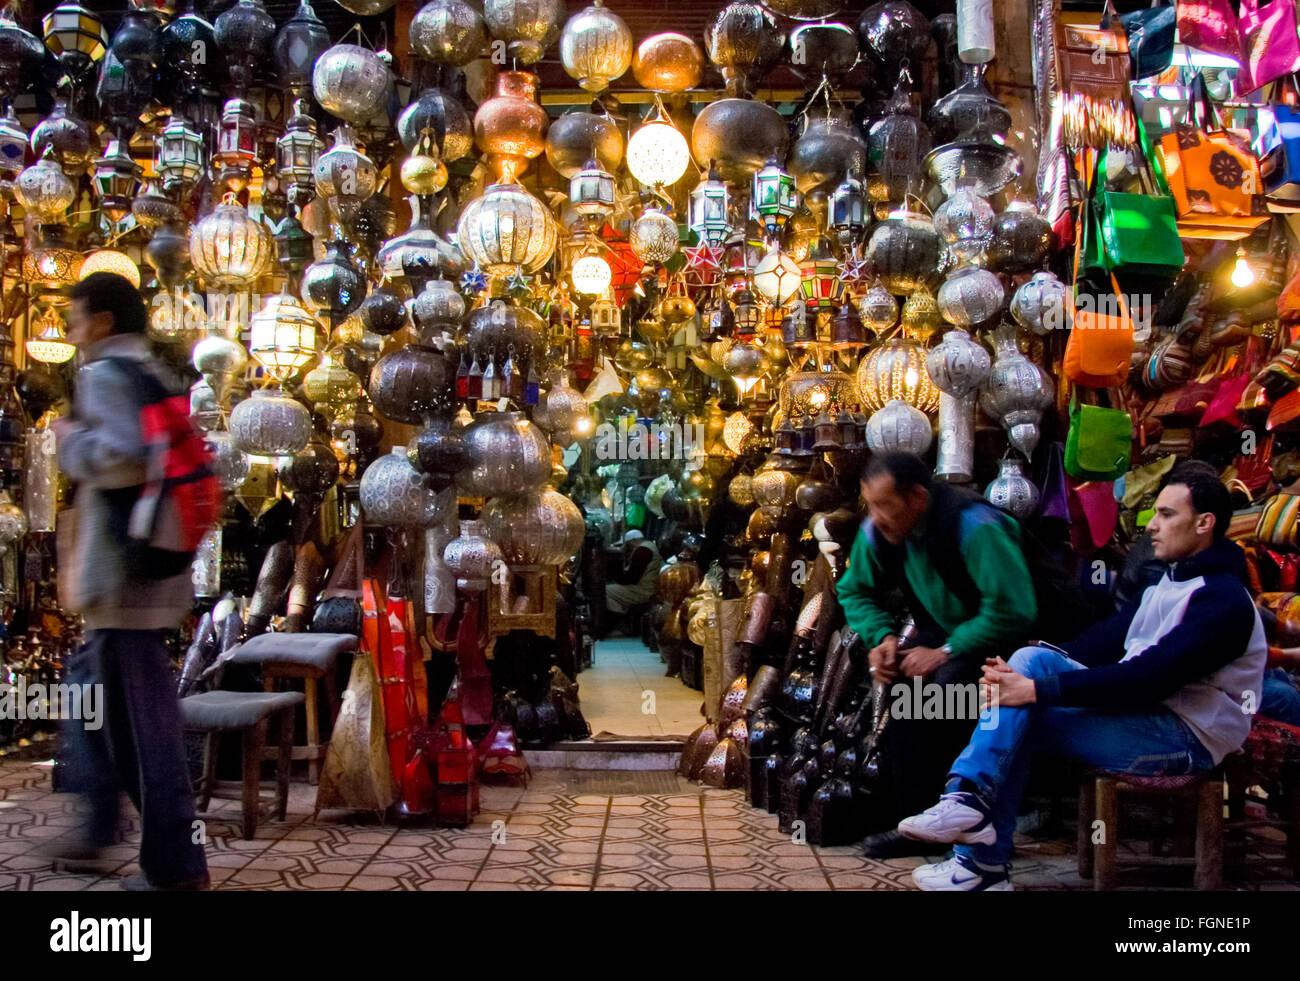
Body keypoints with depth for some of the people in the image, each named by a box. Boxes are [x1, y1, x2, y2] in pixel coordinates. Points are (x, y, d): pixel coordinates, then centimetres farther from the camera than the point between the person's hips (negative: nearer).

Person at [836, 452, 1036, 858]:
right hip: (941, 637, 7)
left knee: (949, 679, -34)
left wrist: (946, 652, -29)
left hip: (997, 643, -7)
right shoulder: (878, 532, -5)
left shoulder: (975, 527, -27)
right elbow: (854, 591, 10)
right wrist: (882, 636, -9)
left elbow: (1013, 611, -31)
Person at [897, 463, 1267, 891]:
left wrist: (1035, 690, -29)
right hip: (1146, 714, 9)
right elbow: (1108, 639, 8)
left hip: (1187, 738, -9)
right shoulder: (1170, 581, 16)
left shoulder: (1224, 601, -16)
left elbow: (1149, 677, -26)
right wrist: (1029, 668, -9)